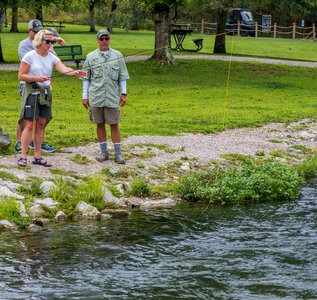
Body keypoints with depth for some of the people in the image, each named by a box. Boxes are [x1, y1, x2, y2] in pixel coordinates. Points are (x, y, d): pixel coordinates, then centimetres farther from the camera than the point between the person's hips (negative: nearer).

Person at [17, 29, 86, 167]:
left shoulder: (52, 57, 5)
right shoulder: (29, 56, -7)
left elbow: (63, 69, -11)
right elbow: (21, 76, -7)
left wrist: (75, 72, -32)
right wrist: (37, 78, -20)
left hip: (45, 92, 5)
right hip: (31, 92, -5)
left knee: (41, 125, 7)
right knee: (29, 125, -9)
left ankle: (37, 156, 13)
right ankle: (23, 156, -4)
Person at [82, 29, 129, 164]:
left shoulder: (117, 56, 7)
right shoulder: (91, 57, 7)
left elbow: (122, 77, 10)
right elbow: (86, 78, 11)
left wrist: (123, 93, 4)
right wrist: (85, 96, 7)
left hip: (112, 97, -1)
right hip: (96, 97, 1)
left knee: (114, 125, -2)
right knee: (100, 124, 6)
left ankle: (118, 154, 1)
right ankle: (104, 152, 16)